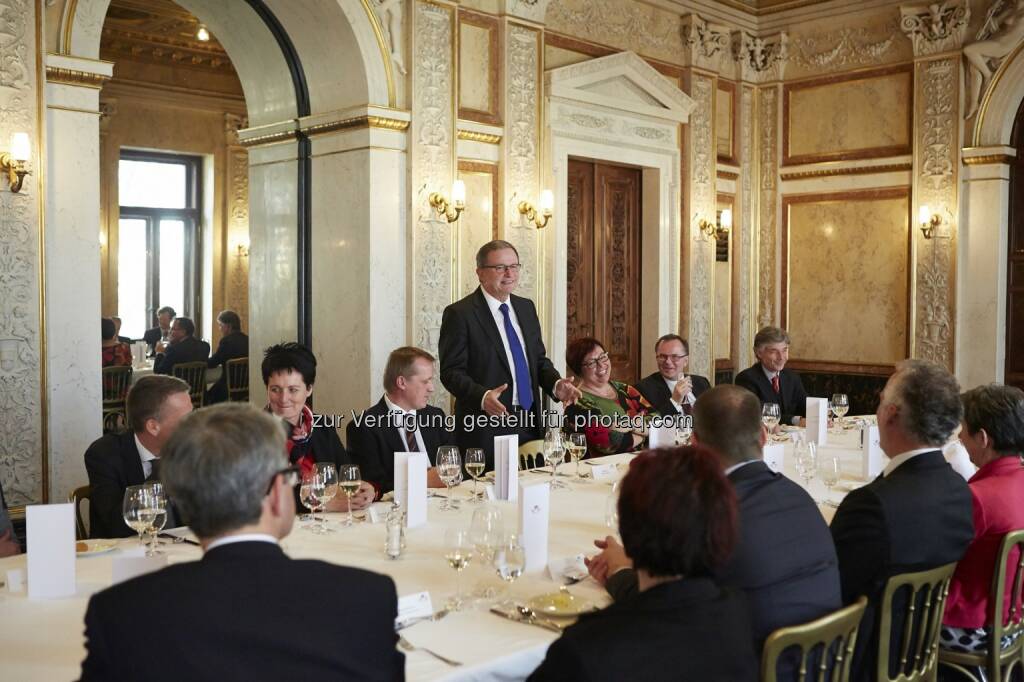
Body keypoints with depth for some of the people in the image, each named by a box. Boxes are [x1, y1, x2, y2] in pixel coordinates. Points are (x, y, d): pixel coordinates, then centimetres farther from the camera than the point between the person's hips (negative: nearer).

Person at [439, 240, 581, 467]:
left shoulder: (526, 308, 13)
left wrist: (556, 384, -2)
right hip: (487, 429, -6)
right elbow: (451, 371, -12)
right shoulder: (459, 314, -8)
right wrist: (482, 397, -28)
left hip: (530, 425, 6)